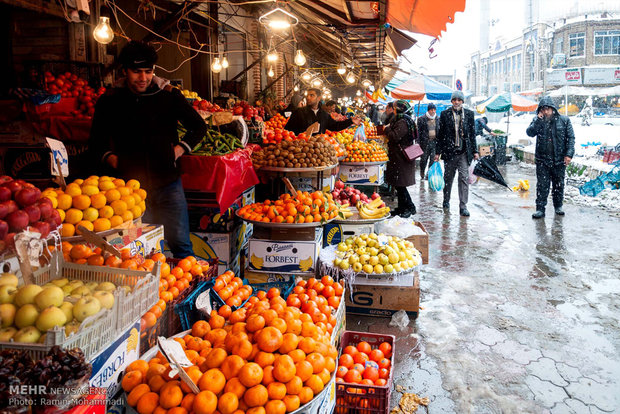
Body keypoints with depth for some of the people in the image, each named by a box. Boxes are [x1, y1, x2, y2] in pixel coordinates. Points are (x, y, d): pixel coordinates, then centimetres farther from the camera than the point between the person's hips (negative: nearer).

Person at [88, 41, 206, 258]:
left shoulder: (169, 95, 1)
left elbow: (199, 127, 13)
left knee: (180, 244, 2)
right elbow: (96, 144, 13)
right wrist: (111, 159, -5)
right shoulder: (109, 101, 3)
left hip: (168, 184, 0)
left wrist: (179, 150, 2)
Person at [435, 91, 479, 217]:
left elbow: (472, 133, 10)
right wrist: (438, 152, 1)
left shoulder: (469, 114, 7)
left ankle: (463, 206, -2)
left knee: (464, 178, -5)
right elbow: (441, 134, 4)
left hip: (464, 152, 0)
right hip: (449, 151, 0)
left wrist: (475, 151, 6)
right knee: (448, 178, 11)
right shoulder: (445, 114, 3)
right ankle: (446, 201, 30)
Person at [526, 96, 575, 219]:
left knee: (559, 184, 12)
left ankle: (558, 206, 28)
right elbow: (530, 132, -12)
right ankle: (540, 209, 4)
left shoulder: (564, 120, 1)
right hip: (542, 159, 0)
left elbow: (570, 138, 0)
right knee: (542, 185, -1)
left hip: (559, 160, 1)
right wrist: (538, 120, -20)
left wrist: (569, 154, -9)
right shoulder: (537, 121, 3)